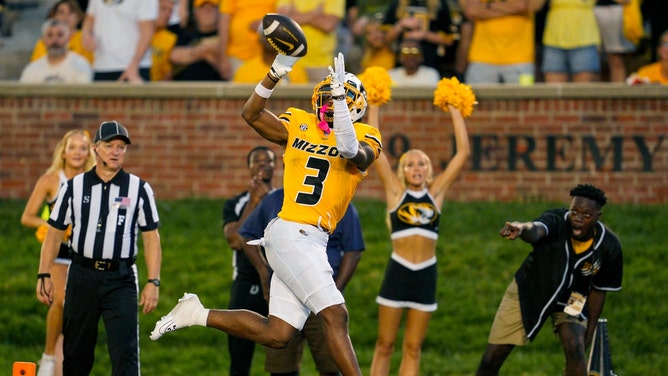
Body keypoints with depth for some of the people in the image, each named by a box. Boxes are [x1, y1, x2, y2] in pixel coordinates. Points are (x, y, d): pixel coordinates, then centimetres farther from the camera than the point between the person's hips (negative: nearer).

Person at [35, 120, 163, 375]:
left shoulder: (139, 189, 3)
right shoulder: (74, 187, 6)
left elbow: (151, 238, 2)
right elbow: (54, 233, 8)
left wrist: (153, 282, -6)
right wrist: (44, 275, -1)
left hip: (120, 280, -2)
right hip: (82, 276, 2)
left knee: (125, 352, -11)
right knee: (75, 353, 9)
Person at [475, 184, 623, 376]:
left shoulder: (609, 246, -23)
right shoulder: (556, 221, -31)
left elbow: (598, 290, -7)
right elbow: (536, 230, -57)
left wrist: (589, 332, -3)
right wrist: (521, 229, -80)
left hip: (570, 300, 1)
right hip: (527, 289, -1)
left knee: (575, 348, -27)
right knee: (490, 360, -2)